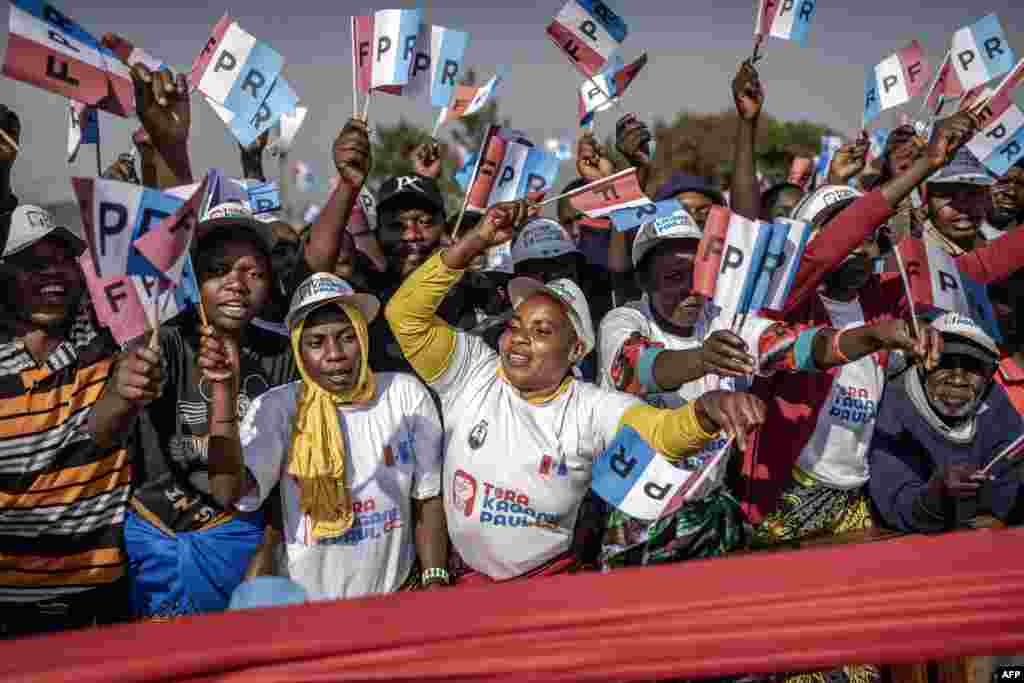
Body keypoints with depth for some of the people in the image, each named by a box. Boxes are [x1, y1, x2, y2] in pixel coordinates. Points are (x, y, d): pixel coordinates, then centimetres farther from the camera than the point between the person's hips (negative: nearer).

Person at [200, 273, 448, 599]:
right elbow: (229, 495, -21)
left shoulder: (406, 394, 0)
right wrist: (225, 392, -26)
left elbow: (428, 500, 6)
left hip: (395, 598, -2)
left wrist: (436, 581, -3)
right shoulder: (277, 408, -6)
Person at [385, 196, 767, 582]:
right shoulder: (472, 374, -4)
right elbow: (405, 315, -13)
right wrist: (476, 241, -22)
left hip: (556, 576, 0)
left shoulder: (593, 409, -8)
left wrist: (707, 409, -47)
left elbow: (664, 431, -24)